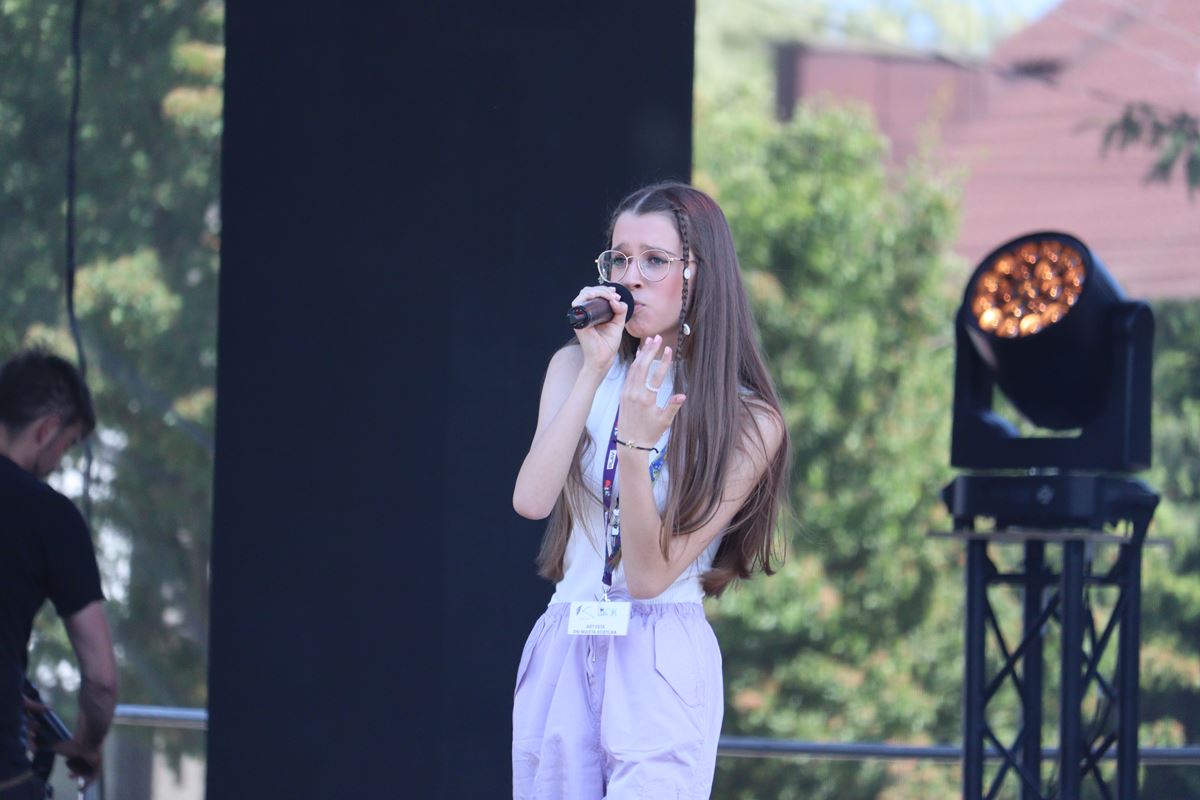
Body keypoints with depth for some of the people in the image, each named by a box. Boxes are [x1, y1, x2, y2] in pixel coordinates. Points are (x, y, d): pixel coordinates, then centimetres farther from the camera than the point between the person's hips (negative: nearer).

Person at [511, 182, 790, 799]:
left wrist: (636, 443, -24)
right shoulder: (575, 367, 5)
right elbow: (531, 500, -12)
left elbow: (650, 574, -11)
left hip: (661, 663, -4)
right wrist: (595, 372, -14)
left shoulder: (747, 422, -4)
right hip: (561, 654, 4)